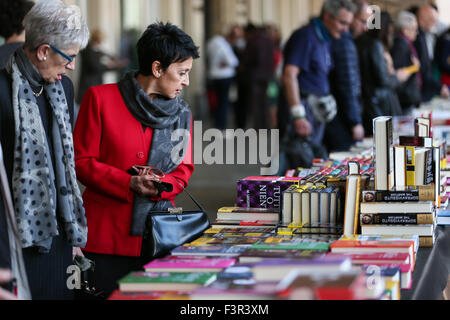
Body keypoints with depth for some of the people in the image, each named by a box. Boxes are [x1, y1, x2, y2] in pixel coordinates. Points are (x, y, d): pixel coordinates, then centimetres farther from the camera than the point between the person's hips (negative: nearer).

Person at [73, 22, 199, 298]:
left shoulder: (182, 113, 11)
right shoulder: (101, 99, -2)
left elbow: (184, 170, 13)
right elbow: (82, 161, -3)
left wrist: (160, 185, -10)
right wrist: (130, 184, -16)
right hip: (107, 233, -3)